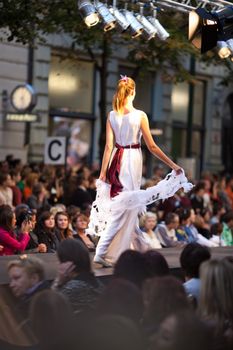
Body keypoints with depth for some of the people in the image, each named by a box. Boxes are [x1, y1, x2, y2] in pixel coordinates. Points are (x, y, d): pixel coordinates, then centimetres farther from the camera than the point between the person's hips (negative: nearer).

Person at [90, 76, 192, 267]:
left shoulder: (112, 116, 0)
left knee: (122, 207, 17)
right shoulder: (140, 115, -10)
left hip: (117, 161, 5)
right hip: (133, 160, -5)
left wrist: (103, 172, 0)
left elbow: (109, 146, -3)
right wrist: (173, 165, -1)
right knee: (124, 208, -1)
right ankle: (103, 253, -7)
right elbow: (152, 146, -8)